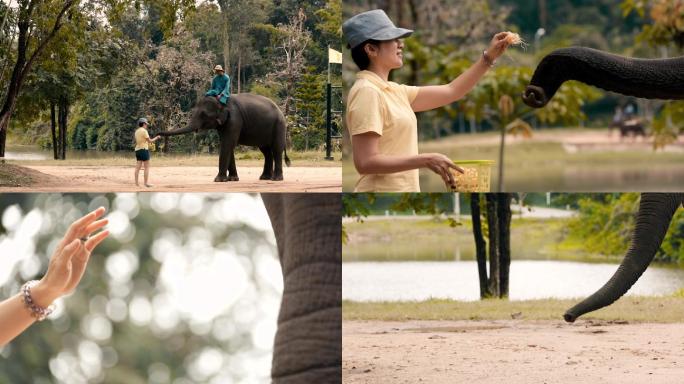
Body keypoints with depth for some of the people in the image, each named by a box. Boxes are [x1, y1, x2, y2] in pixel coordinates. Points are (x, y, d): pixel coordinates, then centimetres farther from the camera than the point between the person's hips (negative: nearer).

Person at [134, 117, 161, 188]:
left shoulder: (137, 131, 14)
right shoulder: (144, 131, -11)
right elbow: (149, 141, -9)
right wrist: (157, 138, 5)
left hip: (137, 149, 8)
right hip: (144, 149, -8)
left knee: (138, 167, 6)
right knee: (147, 167, -4)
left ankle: (136, 182, 2)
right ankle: (146, 182, -7)